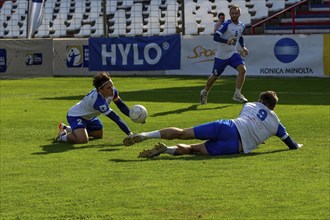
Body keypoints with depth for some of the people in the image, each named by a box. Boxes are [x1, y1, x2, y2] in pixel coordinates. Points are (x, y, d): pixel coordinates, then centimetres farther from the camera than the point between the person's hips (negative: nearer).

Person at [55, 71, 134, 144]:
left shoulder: (112, 91, -19)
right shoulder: (98, 101, -41)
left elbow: (121, 106, -3)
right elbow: (116, 118, -40)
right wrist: (129, 133, -38)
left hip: (89, 116, 9)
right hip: (75, 115, -9)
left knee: (99, 135, 26)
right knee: (83, 139, -32)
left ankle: (66, 128, 39)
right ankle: (63, 136, 1)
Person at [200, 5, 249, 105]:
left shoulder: (242, 26, 3)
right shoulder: (226, 24, -17)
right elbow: (215, 37, -26)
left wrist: (243, 47, 9)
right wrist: (227, 41, -41)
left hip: (233, 53, 4)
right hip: (221, 55, -4)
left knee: (242, 69, -20)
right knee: (215, 76, 9)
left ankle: (237, 94, -13)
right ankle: (204, 92, 36)